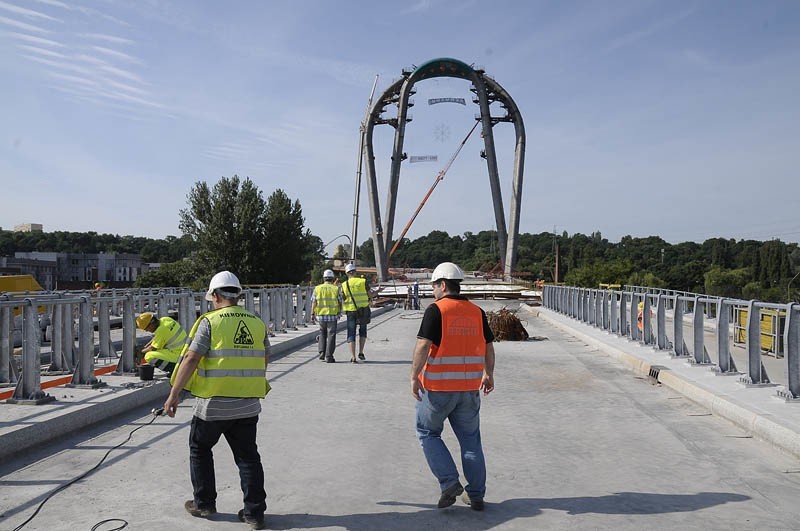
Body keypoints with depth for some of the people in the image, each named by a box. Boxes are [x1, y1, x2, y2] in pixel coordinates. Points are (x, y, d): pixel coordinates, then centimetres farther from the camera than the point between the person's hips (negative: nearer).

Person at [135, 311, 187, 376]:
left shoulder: (161, 330, -20)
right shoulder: (165, 319, 4)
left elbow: (153, 348, -9)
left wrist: (142, 351, 9)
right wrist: (145, 347, 21)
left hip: (177, 356, -9)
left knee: (149, 356, -14)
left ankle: (174, 369, -10)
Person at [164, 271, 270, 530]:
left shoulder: (210, 322, -9)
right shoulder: (257, 323, 5)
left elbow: (191, 359, -13)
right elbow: (264, 359, 14)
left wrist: (174, 394, -8)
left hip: (214, 404, -4)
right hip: (248, 404, 4)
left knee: (200, 449, 19)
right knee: (248, 456, 12)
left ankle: (204, 503, 27)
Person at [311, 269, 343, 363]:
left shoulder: (317, 288, 2)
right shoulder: (336, 289, -1)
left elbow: (313, 303, -1)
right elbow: (340, 302, 1)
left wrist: (312, 314, 4)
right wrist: (339, 314, 13)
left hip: (321, 315, 2)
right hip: (332, 316, -2)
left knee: (322, 333, 21)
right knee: (331, 335, 3)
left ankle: (322, 352, 11)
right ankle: (329, 356, 0)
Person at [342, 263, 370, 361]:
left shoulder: (344, 285, -2)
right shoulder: (363, 282, -4)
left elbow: (342, 299, 0)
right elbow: (369, 296, -1)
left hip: (350, 311, 0)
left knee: (351, 334, 6)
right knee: (362, 331, 20)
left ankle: (352, 356, -2)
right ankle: (361, 352, 10)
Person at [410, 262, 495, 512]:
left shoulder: (436, 310, -10)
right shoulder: (477, 312, 6)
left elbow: (423, 345, -18)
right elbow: (489, 348, 12)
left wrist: (414, 376, -10)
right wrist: (489, 375, 24)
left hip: (437, 387, -5)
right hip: (469, 387, 5)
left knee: (428, 432, 14)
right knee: (470, 439, 15)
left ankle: (449, 482, 5)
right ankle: (475, 495, 21)